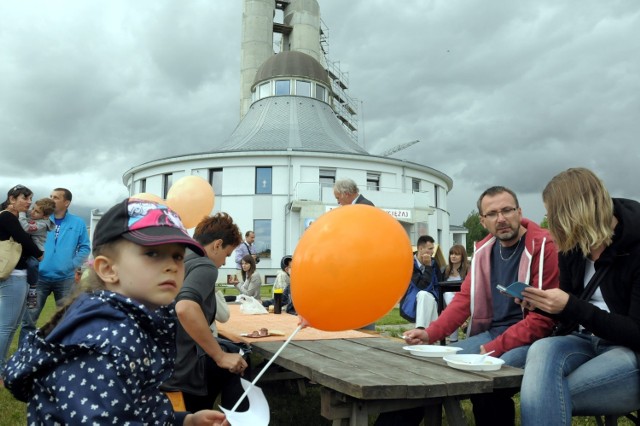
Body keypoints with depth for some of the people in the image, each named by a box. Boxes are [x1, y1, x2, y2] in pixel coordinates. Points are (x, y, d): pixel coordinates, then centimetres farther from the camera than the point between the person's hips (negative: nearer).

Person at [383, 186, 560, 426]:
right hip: (490, 333, 6)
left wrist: (493, 349, -19)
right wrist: (430, 334, -6)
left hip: (531, 338, -6)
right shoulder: (484, 250, 9)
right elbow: (464, 299, 9)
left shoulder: (543, 246, -13)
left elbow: (543, 317, -16)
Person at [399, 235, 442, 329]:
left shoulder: (433, 263, 3)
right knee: (423, 294, -35)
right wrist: (428, 266, -19)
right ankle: (420, 330, -40)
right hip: (412, 304, -5)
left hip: (432, 302, 5)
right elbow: (423, 285, -23)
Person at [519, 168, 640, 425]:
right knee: (542, 350, -31)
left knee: (542, 395, -28)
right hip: (588, 342, 6)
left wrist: (571, 306, -26)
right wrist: (542, 303, -8)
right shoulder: (571, 248, 4)